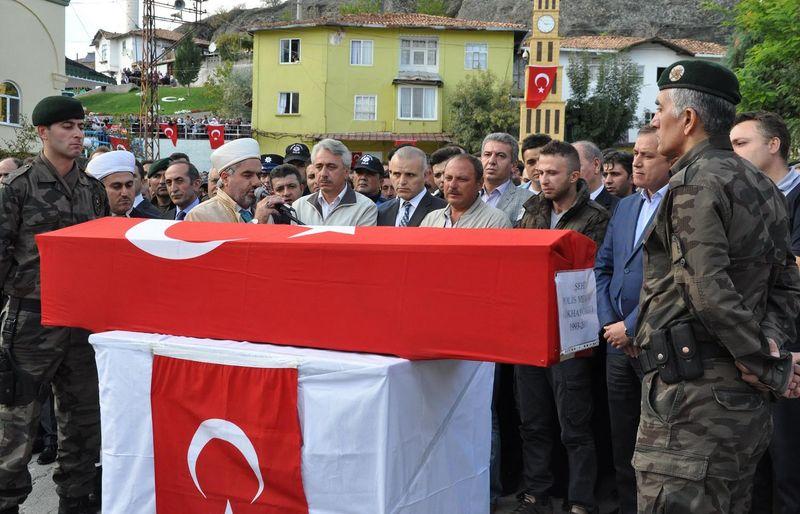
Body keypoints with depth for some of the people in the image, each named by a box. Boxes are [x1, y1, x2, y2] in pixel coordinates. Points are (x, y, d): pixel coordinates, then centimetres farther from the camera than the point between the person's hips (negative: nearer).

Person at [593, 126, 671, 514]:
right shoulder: (625, 207, 15)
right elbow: (603, 267, 14)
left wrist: (632, 327, -15)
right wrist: (608, 322, 1)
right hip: (619, 340, 7)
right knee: (622, 444, 15)